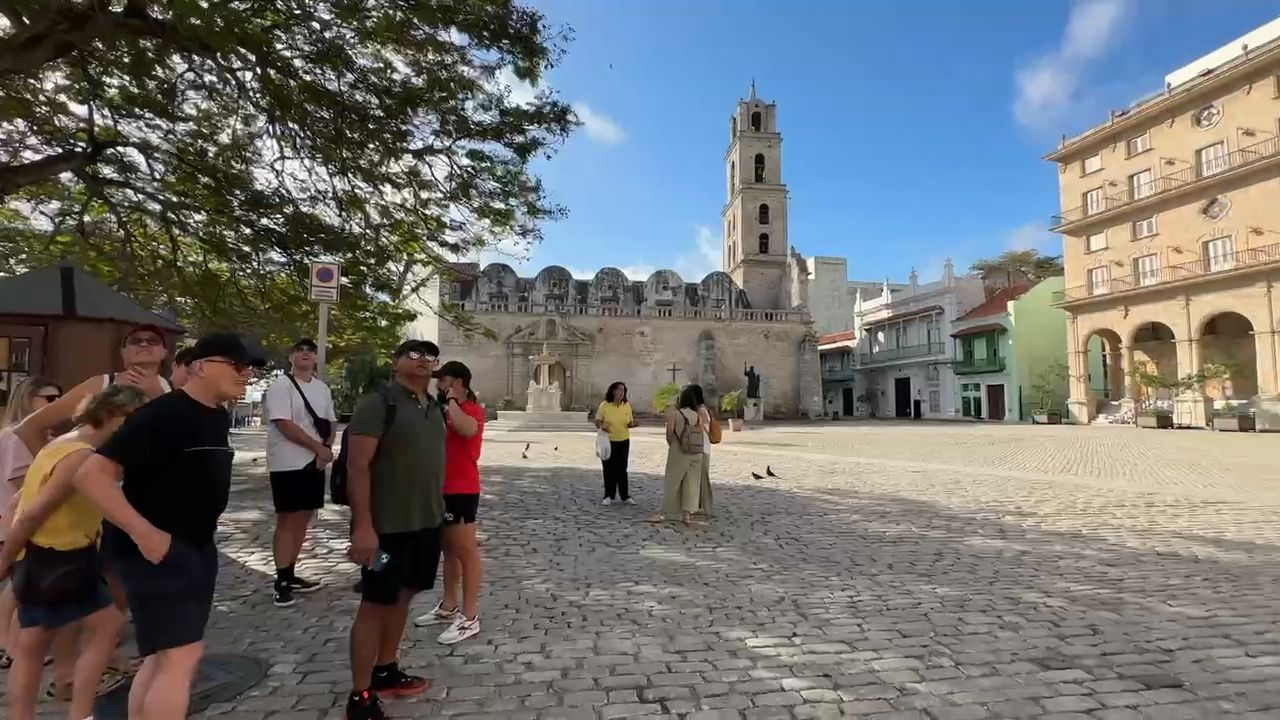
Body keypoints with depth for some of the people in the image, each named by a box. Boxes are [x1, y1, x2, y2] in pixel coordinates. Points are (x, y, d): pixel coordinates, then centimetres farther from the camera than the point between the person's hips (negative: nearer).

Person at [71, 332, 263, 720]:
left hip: (197, 548, 9)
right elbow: (90, 474, -22)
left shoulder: (219, 417, 7)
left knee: (167, 653, 18)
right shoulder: (161, 414, -19)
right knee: (181, 655, -9)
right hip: (157, 549, -9)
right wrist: (143, 532, -26)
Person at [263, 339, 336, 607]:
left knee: (303, 519, 12)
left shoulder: (322, 388, 12)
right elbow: (284, 425, -17)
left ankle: (290, 575, 23)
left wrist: (326, 449, -5)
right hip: (288, 464, -7)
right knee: (287, 521, -2)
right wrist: (318, 447, -15)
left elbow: (331, 423, 13)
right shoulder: (281, 385, -9)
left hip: (315, 463, 7)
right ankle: (281, 582, 6)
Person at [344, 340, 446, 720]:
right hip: (387, 524, -7)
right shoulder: (378, 402, -13)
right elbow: (357, 465, -18)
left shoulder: (435, 407, 10)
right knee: (376, 603, 2)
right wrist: (362, 525, -23)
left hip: (427, 521, 8)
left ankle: (386, 671, 35)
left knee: (402, 596, 18)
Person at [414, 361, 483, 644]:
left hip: (462, 491, -10)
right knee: (449, 550, 18)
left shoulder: (472, 409, -12)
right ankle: (448, 606, 30)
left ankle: (470, 618, 5)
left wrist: (451, 400, -21)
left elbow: (467, 429, -36)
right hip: (444, 489, 10)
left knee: (467, 552, -3)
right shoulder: (446, 412, 17)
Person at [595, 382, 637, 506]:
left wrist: (633, 424, -11)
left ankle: (625, 496, 16)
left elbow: (629, 423, 11)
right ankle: (609, 496, 15)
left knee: (622, 468, 7)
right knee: (609, 469, 4)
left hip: (623, 441, 2)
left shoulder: (627, 405, 4)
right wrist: (602, 425, -22)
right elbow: (597, 421, -1)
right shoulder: (604, 405, -6)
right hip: (608, 441, -2)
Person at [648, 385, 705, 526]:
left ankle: (664, 513, 11)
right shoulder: (698, 416, 3)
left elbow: (669, 433, -12)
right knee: (691, 484, 9)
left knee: (671, 483, 6)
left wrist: (672, 445, 4)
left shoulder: (674, 414, -7)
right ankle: (687, 514, 12)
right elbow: (703, 434, -1)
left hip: (679, 453, -3)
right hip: (695, 454, 3)